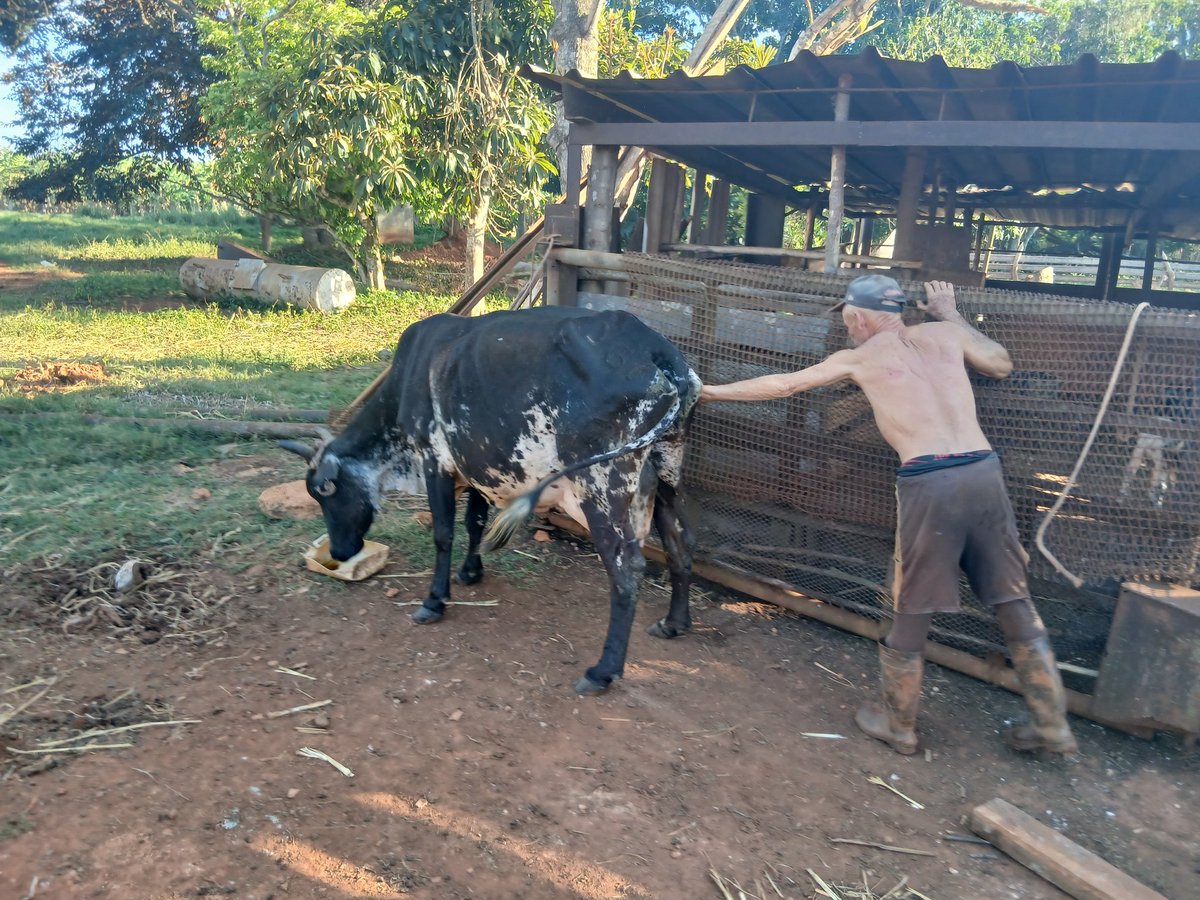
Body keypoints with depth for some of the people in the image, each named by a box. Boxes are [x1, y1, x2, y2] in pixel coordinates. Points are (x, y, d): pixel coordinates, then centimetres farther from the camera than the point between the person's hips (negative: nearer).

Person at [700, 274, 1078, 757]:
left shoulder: (859, 357, 9)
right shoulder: (944, 333, 16)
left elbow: (782, 384, 16)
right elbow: (1002, 364, 32)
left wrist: (715, 391, 28)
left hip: (928, 482, -4)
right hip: (983, 471, 4)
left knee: (912, 608, 11)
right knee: (1015, 602, 16)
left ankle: (898, 724, 27)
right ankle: (1051, 725, 26)